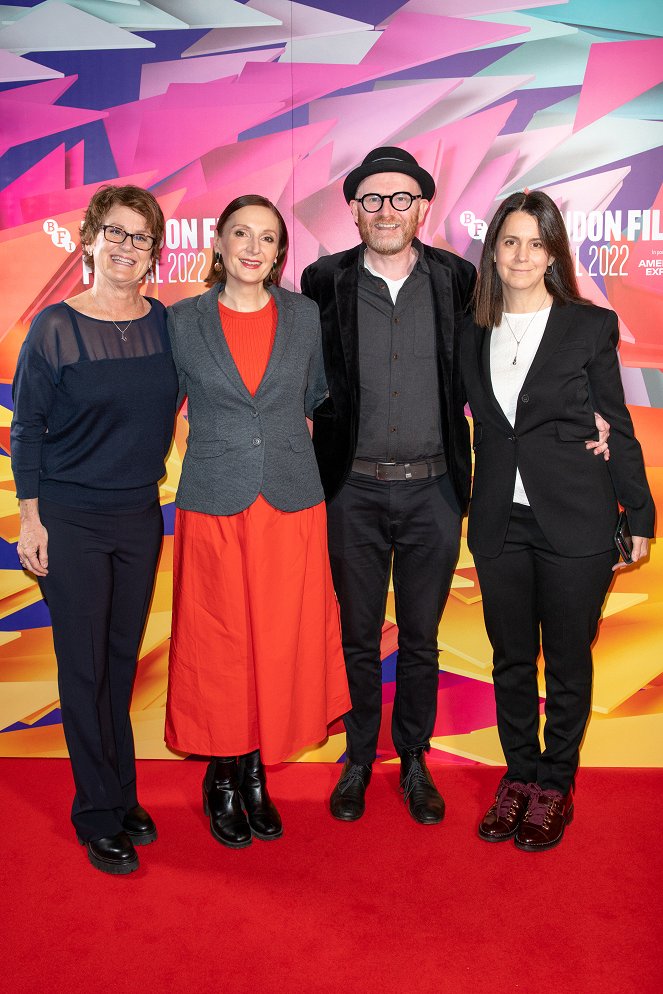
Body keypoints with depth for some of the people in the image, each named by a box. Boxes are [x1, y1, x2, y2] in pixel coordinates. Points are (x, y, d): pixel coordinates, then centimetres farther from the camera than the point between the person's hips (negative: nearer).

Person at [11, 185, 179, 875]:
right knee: (84, 665, 4)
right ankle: (100, 816, 18)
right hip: (71, 520, -3)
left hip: (141, 517, 4)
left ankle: (121, 796, 29)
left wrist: (150, 482, 8)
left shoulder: (167, 324, 2)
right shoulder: (55, 327, -8)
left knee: (123, 658, 13)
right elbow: (26, 427, -4)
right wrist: (30, 517, -6)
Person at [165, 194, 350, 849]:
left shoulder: (305, 316, 4)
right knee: (218, 644, 7)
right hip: (213, 506, -1)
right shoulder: (183, 321, 1)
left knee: (282, 643, 7)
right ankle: (221, 777, 27)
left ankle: (256, 772, 28)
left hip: (291, 505, 1)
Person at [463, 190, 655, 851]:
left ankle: (555, 787, 27)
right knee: (511, 660, 14)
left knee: (567, 661, 9)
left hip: (575, 522, -3)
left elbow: (617, 426, 0)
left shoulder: (591, 326, -3)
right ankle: (518, 777, 32)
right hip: (499, 522, 3)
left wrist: (638, 516, 1)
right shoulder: (470, 334, 5)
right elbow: (472, 425, 10)